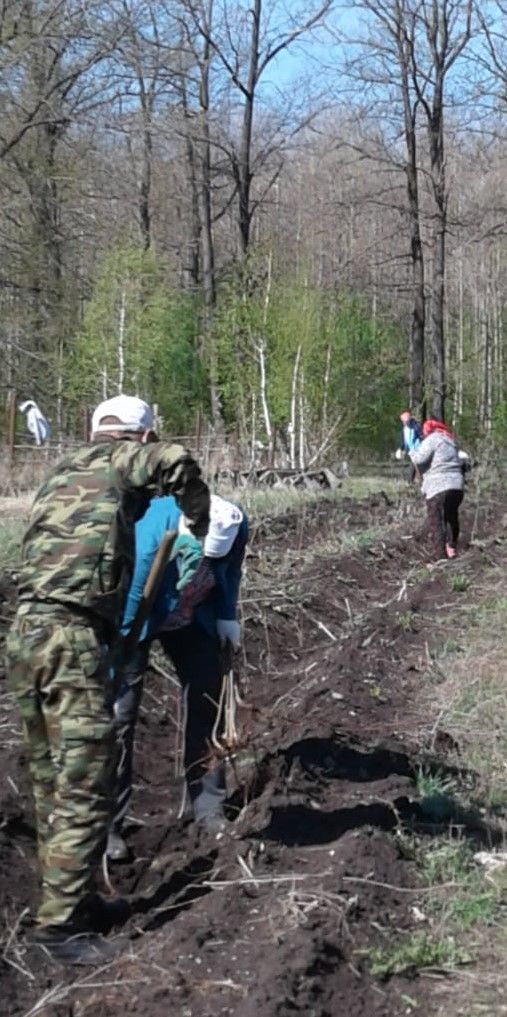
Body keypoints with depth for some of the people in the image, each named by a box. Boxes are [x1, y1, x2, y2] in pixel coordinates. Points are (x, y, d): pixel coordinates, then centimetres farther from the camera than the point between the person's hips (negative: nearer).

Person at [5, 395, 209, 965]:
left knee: (52, 782, 15)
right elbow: (178, 464, -17)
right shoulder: (116, 459, 2)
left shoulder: (63, 473, 25)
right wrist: (197, 526, 1)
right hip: (71, 638, -8)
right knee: (85, 787, -4)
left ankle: (67, 897, 25)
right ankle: (59, 924, -1)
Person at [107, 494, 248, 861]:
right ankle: (107, 825, 0)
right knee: (120, 714, -9)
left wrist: (228, 617, 0)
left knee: (207, 699, 6)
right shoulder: (148, 537, -42)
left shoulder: (236, 525, -27)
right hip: (136, 617, -5)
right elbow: (125, 615, -33)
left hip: (192, 618, 5)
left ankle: (209, 808, 20)